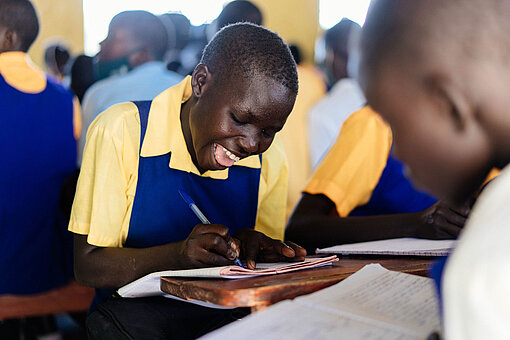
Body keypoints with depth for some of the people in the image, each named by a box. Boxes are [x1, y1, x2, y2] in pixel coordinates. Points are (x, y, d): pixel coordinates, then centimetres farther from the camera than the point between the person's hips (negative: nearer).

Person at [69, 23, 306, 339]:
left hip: (230, 312, 2)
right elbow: (88, 265, -12)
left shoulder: (270, 161, 0)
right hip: (135, 310, -1)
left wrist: (251, 249, -14)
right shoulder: (120, 132, -13)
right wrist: (179, 255, -28)